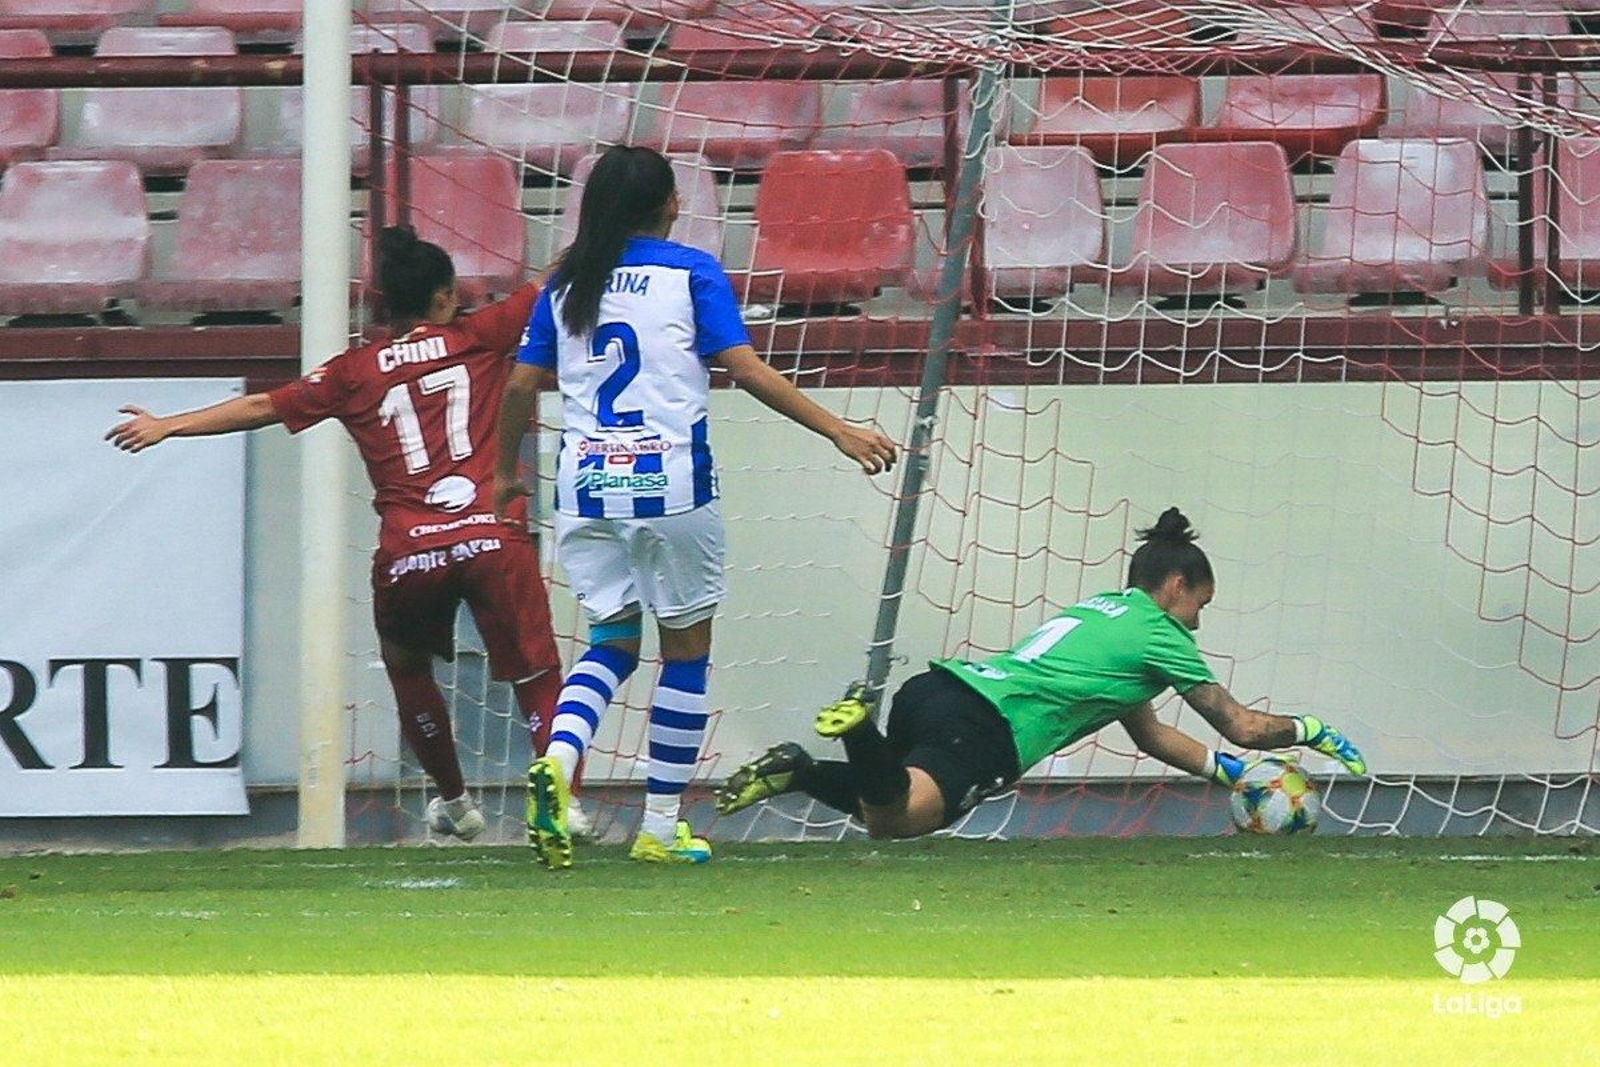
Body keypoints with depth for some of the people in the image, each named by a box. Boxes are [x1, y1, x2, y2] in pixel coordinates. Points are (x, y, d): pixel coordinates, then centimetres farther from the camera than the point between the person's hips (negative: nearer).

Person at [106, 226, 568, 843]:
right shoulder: (479, 337, 9)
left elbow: (261, 408, 15)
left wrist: (168, 426, 24)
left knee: (408, 666, 27)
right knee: (535, 675, 0)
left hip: (408, 554, 2)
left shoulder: (356, 372, 12)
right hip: (491, 537, -1)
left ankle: (453, 801, 30)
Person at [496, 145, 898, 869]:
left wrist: (506, 471, 24)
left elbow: (522, 384, 9)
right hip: (670, 485, -4)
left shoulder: (566, 283, 9)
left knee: (611, 641, 14)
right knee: (686, 648, 8)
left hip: (587, 485, 4)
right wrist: (839, 432, -8)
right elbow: (746, 369, -10)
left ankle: (559, 756, -15)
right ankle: (660, 828, 8)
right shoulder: (691, 273, -2)